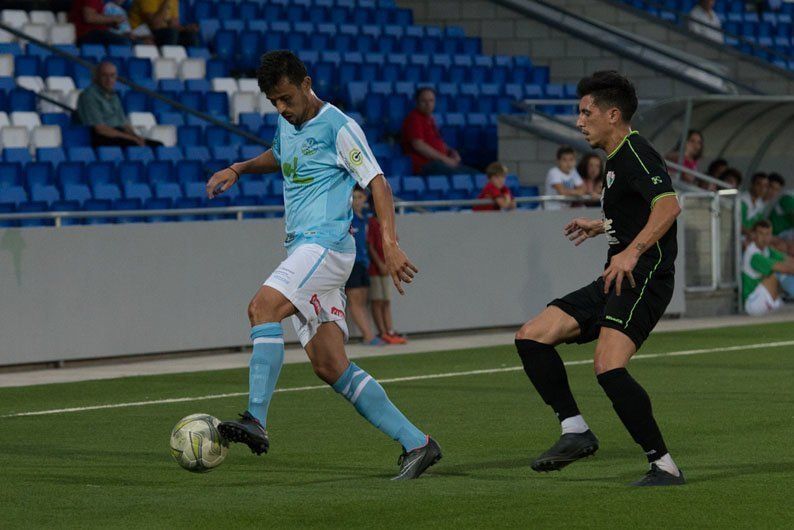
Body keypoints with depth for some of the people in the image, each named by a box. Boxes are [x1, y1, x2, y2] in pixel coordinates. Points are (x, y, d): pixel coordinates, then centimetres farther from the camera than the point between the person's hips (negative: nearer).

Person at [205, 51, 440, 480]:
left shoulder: (337, 126, -7)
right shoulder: (287, 125, 17)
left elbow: (377, 182, -11)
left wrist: (390, 244, -22)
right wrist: (237, 169, 25)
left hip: (326, 243, -8)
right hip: (301, 248, 8)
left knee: (262, 307, -28)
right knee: (330, 366, 0)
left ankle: (256, 421, -36)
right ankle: (416, 443, 3)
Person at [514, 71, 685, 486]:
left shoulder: (636, 153, -12)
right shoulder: (617, 160, 19)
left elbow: (668, 205, -28)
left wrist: (633, 251, -37)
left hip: (643, 279, -10)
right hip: (615, 280, 10)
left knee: (609, 368, -26)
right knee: (531, 337, 3)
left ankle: (664, 465, -18)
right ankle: (575, 432, 5)